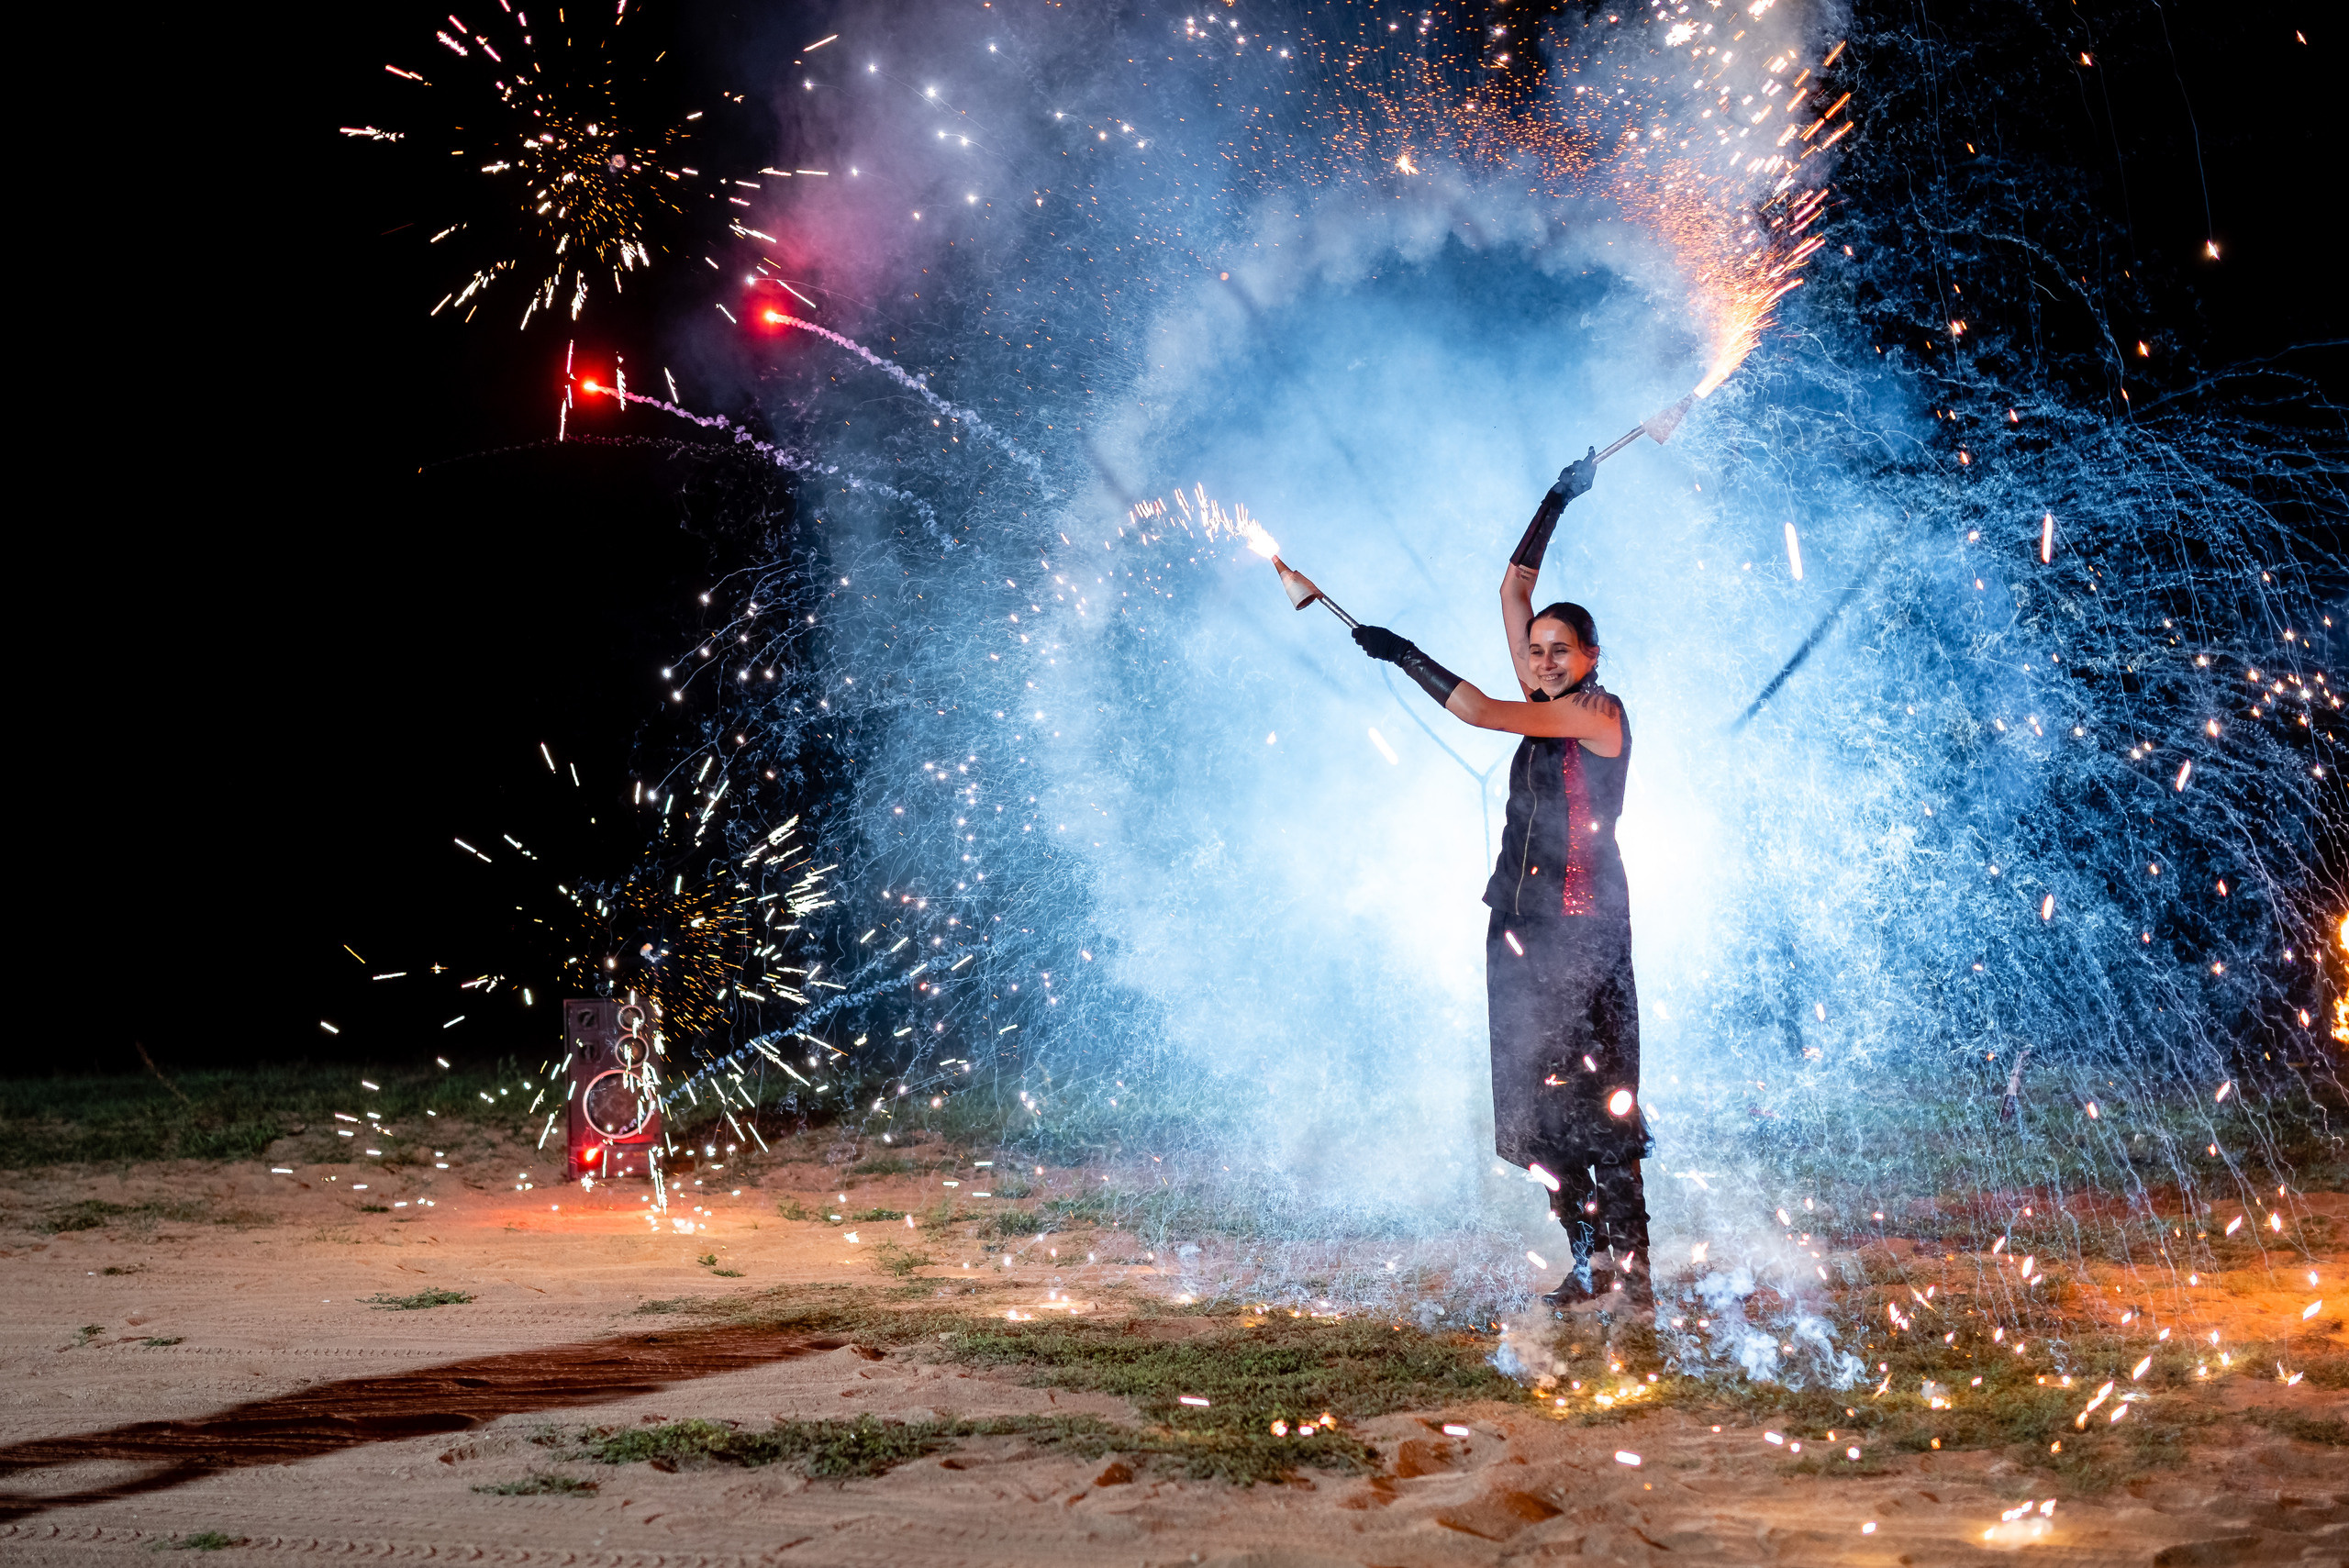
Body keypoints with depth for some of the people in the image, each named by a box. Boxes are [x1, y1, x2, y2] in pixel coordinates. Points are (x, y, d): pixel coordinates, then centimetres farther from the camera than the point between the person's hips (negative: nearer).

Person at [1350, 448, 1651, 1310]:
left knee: (1596, 1101, -9)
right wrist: (1558, 501, 17)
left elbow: (1481, 713, -17)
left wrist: (1406, 656, -11)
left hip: (1584, 928, -8)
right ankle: (1587, 1257, 13)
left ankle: (1629, 1263, -5)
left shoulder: (1599, 711, -9)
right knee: (1535, 1107, 6)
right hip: (1521, 924, 8)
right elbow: (1513, 591, 17)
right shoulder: (1545, 703, 12)